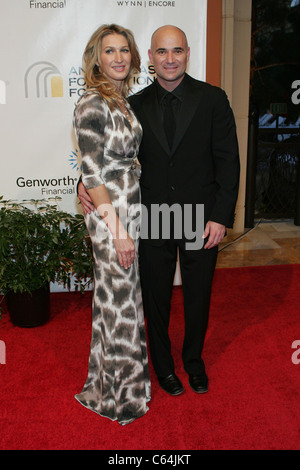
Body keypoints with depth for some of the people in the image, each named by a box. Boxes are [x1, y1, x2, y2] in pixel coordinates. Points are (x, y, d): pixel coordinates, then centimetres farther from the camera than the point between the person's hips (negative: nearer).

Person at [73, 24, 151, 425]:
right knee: (118, 301, 3)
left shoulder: (125, 101, 12)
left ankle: (124, 375, 37)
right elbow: (92, 174, -18)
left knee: (127, 297, 18)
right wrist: (117, 230, -19)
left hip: (133, 208, 9)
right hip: (110, 214, -8)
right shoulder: (91, 105, -14)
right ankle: (119, 395, 23)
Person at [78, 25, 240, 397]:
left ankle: (194, 362, 41)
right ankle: (163, 365, 38)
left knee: (198, 297, 15)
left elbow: (228, 161, -4)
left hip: (201, 219, -1)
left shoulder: (213, 99, -2)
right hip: (152, 221, 1)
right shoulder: (135, 105, 3)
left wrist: (221, 217, -11)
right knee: (156, 298, 14)